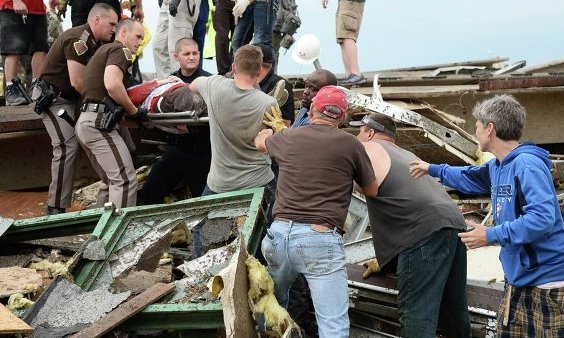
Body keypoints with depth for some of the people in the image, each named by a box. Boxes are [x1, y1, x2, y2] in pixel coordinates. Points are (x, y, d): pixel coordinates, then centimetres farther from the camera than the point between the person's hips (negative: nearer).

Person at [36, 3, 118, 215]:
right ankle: (56, 208, -16)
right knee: (67, 147, -18)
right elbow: (77, 82, -25)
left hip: (72, 100, 10)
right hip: (53, 99, -10)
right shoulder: (78, 39, -20)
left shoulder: (93, 42, 9)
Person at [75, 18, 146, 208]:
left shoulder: (104, 50, 28)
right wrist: (134, 111, -10)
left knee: (112, 182, 15)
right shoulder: (120, 50, -3)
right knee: (125, 180, -15)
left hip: (87, 122, 10)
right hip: (99, 123, -10)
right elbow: (112, 85, -21)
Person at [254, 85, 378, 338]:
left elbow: (260, 142, 37)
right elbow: (372, 191, 16)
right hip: (321, 239, -4)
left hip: (279, 234, 4)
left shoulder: (288, 138, 12)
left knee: (273, 303, 29)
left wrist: (270, 130, 60)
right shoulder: (350, 144, 2)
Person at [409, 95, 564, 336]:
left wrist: (492, 236, -24)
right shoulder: (497, 166, 10)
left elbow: (542, 218, -28)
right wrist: (433, 170, 42)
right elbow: (470, 178, 33)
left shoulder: (527, 165, -20)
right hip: (518, 276, 9)